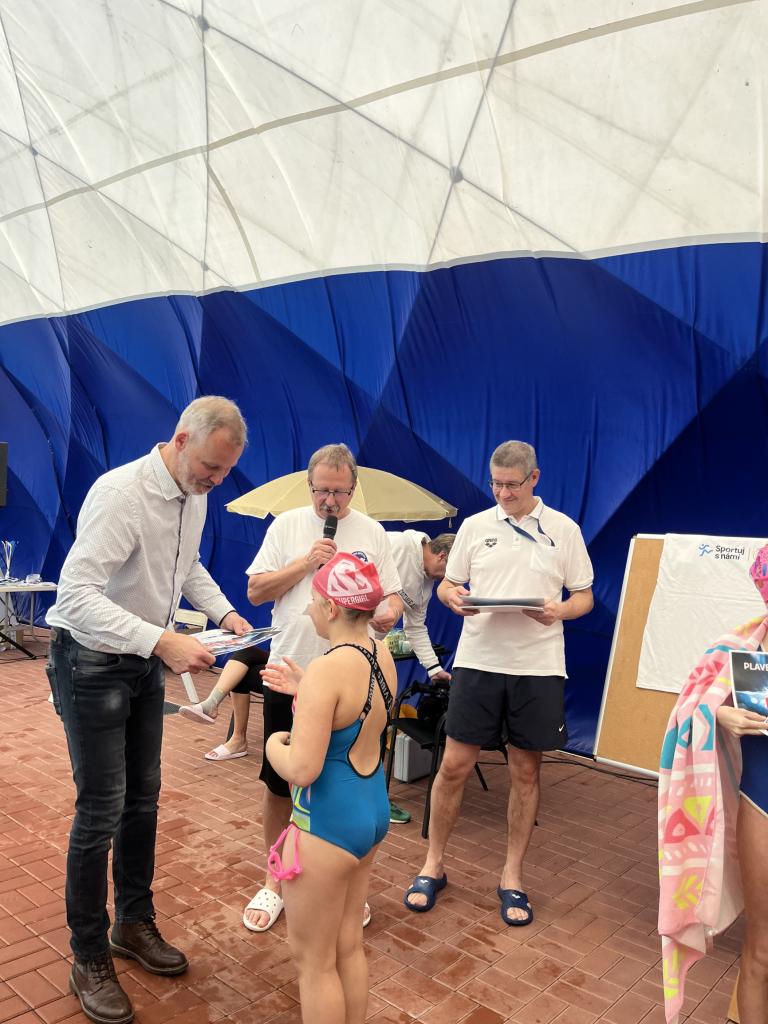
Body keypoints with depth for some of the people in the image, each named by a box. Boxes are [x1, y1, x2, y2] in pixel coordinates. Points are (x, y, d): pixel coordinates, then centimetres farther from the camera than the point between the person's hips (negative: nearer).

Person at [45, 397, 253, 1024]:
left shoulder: (195, 495, -2)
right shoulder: (121, 493, -28)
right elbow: (76, 596, -33)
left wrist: (224, 611, 1)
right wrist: (162, 641, -40)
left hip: (146, 663, 8)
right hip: (93, 663, -7)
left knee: (143, 798, 17)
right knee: (101, 811, 1)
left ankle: (134, 923, 37)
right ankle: (89, 960, 21)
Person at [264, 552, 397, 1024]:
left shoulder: (326, 669, -26)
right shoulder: (383, 655, 0)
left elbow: (301, 769, -28)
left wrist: (273, 745, -8)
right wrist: (305, 689, 15)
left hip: (329, 823, -8)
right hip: (373, 809, 9)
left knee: (313, 958, 13)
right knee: (349, 946, 24)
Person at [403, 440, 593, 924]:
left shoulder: (564, 529, 3)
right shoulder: (475, 526, 5)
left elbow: (584, 596, 6)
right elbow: (447, 583, 11)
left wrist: (558, 611, -15)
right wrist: (452, 596, -12)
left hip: (538, 666, 0)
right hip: (478, 661, 1)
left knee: (526, 772, 10)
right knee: (455, 765, 4)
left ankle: (513, 876, 27)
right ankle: (433, 865, 23)